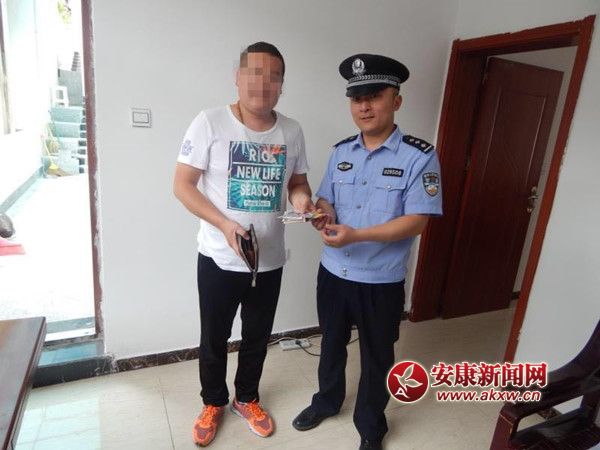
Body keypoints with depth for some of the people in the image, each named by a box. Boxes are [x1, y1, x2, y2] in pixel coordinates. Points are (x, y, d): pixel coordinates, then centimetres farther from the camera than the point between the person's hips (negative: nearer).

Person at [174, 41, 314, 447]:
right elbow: (182, 185, -11)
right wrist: (224, 224, -24)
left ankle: (247, 399, 46)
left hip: (270, 260, 3)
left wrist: (301, 198, -14)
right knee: (214, 339, 16)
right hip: (219, 259, -3)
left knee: (258, 337, 20)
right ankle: (213, 403, 44)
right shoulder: (210, 123, -11)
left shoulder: (292, 131, 0)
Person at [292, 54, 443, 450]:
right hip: (333, 272, 5)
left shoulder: (420, 156, -14)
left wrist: (356, 235, -28)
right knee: (332, 344, 24)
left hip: (381, 282, -4)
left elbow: (417, 220, -18)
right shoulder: (341, 151, 3)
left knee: (376, 358, 16)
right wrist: (323, 215, -16)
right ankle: (327, 401, 51)